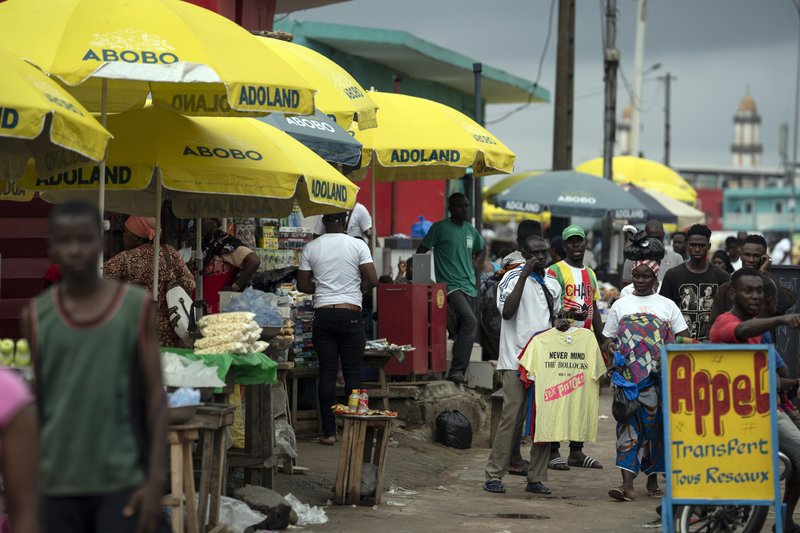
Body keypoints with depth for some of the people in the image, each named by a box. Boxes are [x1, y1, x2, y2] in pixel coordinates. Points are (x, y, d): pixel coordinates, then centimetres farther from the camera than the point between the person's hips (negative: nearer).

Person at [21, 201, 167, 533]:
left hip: (122, 481, -2)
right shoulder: (36, 316, 4)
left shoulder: (137, 307, -1)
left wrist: (156, 479, -7)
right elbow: (31, 406, 9)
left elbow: (155, 396, 0)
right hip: (60, 483, 2)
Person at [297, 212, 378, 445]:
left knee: (327, 373, 3)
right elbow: (372, 280, -7)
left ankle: (329, 432, 2)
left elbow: (302, 285, 6)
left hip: (323, 314, 2)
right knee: (352, 372, 4)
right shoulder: (358, 245, -4)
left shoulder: (311, 248, 3)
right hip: (351, 314, -2)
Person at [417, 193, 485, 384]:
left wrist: (472, 267, 15)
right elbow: (421, 252, 0)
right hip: (451, 286, -7)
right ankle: (457, 370, -23)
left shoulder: (471, 230, 15)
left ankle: (458, 371, 16)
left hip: (470, 286, 7)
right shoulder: (440, 228, -4)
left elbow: (480, 252, 33)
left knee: (464, 329, 8)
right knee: (470, 321, -23)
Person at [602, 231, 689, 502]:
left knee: (657, 424, 3)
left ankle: (653, 479, 16)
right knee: (629, 423, -9)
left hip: (660, 377, 1)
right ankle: (627, 483, -16)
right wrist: (609, 348, -6)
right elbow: (608, 339, 14)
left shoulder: (667, 306, 9)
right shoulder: (620, 306, 11)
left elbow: (684, 339, 7)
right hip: (629, 376, -1)